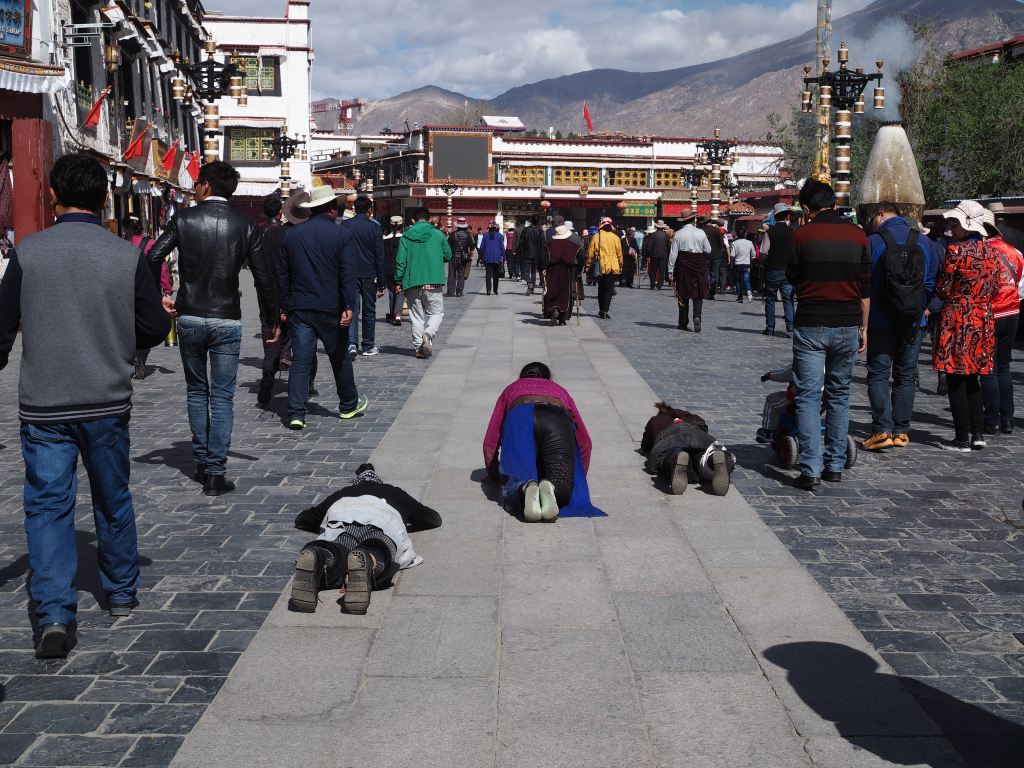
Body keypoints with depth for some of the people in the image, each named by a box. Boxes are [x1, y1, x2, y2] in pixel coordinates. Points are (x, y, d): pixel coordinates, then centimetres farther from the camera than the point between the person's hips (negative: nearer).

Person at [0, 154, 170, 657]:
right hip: (108, 403, 1)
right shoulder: (128, 256, -6)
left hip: (42, 406, -1)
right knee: (113, 500, 17)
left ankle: (53, 612, -8)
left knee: (47, 506, 3)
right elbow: (155, 328, -1)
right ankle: (121, 595, 31)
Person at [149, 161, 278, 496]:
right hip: (227, 321, -1)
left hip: (189, 318, 1)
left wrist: (156, 299, 5)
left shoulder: (184, 219, -3)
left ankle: (202, 463, 20)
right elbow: (263, 277, -1)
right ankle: (215, 473, 1)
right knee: (222, 396, 3)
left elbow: (152, 259, -9)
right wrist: (272, 319, 9)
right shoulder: (246, 225, -1)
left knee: (196, 391, 16)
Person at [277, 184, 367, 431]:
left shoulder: (292, 234, 6)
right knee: (340, 358, 13)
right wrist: (348, 306, -9)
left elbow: (282, 274, 9)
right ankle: (349, 405, 28)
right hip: (330, 309, -2)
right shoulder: (341, 234, -4)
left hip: (299, 308, 2)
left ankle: (296, 414, -8)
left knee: (300, 360, 0)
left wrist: (285, 306, 14)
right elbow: (347, 273, -10)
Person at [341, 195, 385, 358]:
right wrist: (381, 283, 1)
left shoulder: (344, 226, 2)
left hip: (349, 274, 1)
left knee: (352, 308, 2)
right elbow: (379, 256, -3)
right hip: (368, 275, -1)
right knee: (369, 311, 10)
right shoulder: (375, 227, -3)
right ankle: (368, 346, 17)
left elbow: (338, 252, 2)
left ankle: (352, 343, -16)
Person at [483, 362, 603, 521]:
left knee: (516, 486, -5)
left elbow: (490, 442, 34)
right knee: (563, 489, -5)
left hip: (520, 419, 0)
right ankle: (551, 488, -39)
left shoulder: (511, 389, 42)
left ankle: (525, 489, -39)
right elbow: (585, 443, 38)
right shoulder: (560, 391, 44)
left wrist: (494, 477, 46)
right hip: (558, 420, 0)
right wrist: (579, 476, 51)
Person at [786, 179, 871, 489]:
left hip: (811, 326, -3)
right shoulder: (858, 236, 3)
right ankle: (835, 466, 16)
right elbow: (865, 288, 6)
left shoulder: (803, 235, -6)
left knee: (808, 397, -1)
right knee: (839, 396, 14)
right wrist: (863, 328, 13)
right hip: (848, 325, 3)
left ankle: (810, 470, -8)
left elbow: (792, 277, 6)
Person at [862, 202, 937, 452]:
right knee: (905, 377, 11)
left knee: (878, 375, 2)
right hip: (914, 322, 4)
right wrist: (921, 307, 14)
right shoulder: (923, 242, 3)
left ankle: (882, 430, -9)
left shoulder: (873, 242, -8)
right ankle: (901, 431, 12)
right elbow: (932, 281, 5)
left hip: (881, 321, -3)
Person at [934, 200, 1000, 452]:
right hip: (983, 319, 7)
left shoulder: (956, 251, -14)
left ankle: (962, 439, 1)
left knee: (956, 381, 0)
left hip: (958, 319, -7)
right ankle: (978, 433, 15)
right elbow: (995, 290, 12)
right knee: (972, 379, 16)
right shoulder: (989, 252, 6)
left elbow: (942, 289, -9)